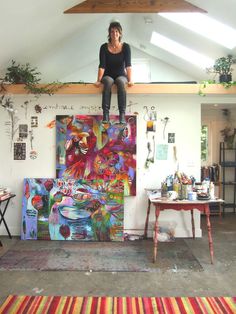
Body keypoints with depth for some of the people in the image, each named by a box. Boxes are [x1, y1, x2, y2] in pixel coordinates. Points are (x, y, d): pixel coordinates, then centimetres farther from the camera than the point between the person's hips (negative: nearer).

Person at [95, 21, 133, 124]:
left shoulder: (125, 47, -4)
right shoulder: (104, 47, -4)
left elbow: (128, 65, -15)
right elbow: (102, 65, -12)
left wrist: (129, 80, -28)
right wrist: (99, 80, -25)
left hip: (121, 75, 0)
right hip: (108, 76, 0)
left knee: (121, 82, -36)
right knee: (108, 82, -36)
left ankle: (122, 114, -43)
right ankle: (105, 114, -42)